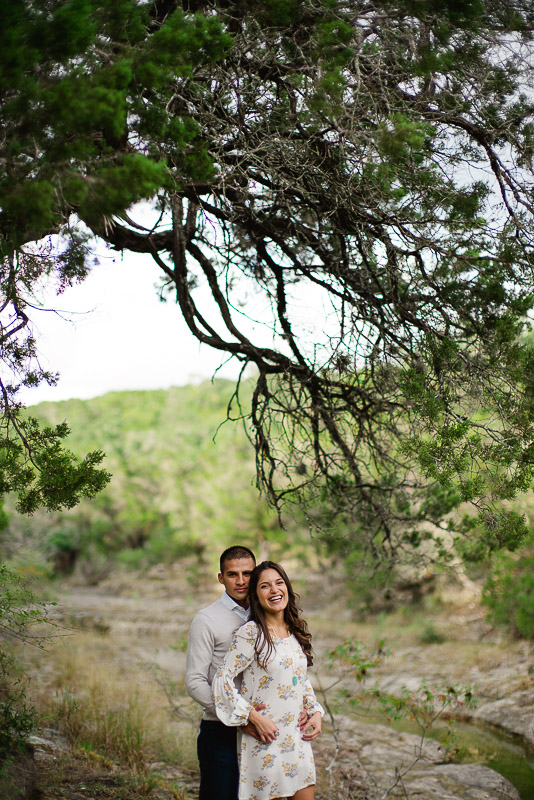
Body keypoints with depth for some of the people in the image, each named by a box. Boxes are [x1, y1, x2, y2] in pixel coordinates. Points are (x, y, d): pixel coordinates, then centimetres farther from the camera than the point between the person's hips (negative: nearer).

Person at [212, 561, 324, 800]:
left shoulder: (296, 632, 8)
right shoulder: (250, 633, -12)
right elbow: (222, 679, -16)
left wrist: (315, 712, 5)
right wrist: (255, 717, -18)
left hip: (296, 736, 6)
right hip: (264, 739, -6)